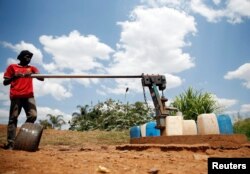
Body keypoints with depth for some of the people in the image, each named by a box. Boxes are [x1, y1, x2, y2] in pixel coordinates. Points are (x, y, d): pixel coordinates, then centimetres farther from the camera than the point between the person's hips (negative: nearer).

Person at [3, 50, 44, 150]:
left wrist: (32, 74, -15)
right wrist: (14, 77, -10)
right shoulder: (12, 67, 13)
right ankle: (10, 143, -5)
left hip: (29, 95, 2)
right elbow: (5, 82, 9)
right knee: (13, 118, -4)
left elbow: (42, 78, 4)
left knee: (33, 115, -12)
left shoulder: (32, 68, 18)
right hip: (16, 96, -2)